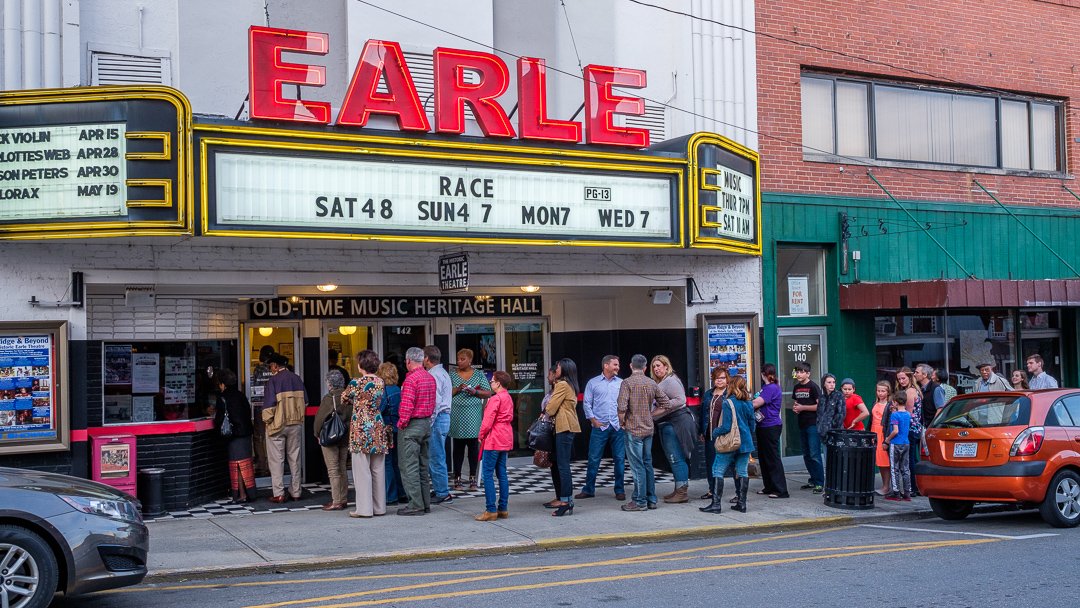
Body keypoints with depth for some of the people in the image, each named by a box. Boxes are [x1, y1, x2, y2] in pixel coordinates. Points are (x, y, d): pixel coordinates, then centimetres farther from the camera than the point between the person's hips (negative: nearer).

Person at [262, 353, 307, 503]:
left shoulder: (273, 380, -12)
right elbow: (305, 402, 8)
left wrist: (266, 419, -2)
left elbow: (269, 404, -16)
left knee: (276, 460, 2)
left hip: (278, 424, -5)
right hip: (296, 424, 5)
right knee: (294, 458, 12)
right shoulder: (297, 379, 6)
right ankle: (295, 492, 16)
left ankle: (279, 494, 0)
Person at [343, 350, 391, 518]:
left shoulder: (356, 383, -11)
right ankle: (379, 507, 15)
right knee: (378, 470, 10)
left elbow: (344, 399, 5)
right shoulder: (381, 382, 5)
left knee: (362, 471, -1)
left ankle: (364, 508, 0)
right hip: (378, 428, 6)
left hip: (361, 430, -6)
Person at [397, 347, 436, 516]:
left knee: (409, 467, -4)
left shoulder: (411, 378, -16)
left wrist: (401, 423, -10)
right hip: (426, 423, 9)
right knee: (423, 466, 13)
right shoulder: (430, 378, 11)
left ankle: (415, 505, -4)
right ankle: (425, 503, 17)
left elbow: (407, 405, -22)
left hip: (411, 425, -9)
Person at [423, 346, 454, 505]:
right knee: (436, 457, 15)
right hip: (443, 417, 10)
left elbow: (435, 402, -20)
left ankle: (442, 493, -2)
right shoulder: (442, 372, 19)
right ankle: (439, 490, 20)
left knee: (436, 458, -6)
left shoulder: (434, 375, -13)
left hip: (437, 418, -10)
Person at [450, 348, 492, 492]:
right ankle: (457, 479, 8)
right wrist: (458, 389, -14)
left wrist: (475, 392, -10)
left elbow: (488, 393, 6)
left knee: (473, 446, -1)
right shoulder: (452, 375, 8)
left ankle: (473, 480, 5)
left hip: (473, 415, 0)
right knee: (458, 447, 2)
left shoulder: (479, 375, 9)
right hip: (457, 414, 0)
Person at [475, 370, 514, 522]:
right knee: (502, 473, 11)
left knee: (488, 474, -6)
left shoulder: (495, 399, -15)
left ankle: (491, 510, -8)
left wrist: (481, 436, -2)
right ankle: (503, 509, 13)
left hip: (494, 440, -9)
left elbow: (488, 421, -18)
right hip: (505, 440, 9)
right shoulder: (508, 398, 13)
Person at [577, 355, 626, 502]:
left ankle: (619, 490, 12)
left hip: (618, 427, 1)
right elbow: (587, 403, 5)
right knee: (594, 459, 1)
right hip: (599, 426, -1)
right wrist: (593, 420, -4)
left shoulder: (622, 383, 9)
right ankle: (588, 489, 10)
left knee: (619, 459, 3)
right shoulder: (593, 383, 6)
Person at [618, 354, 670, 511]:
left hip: (633, 429, -6)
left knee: (637, 466, -2)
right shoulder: (652, 383, 5)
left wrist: (622, 422, -5)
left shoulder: (627, 383, -12)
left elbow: (622, 407, -21)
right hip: (648, 428, 6)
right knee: (647, 464, 14)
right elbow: (665, 402, 9)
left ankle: (640, 501, 1)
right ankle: (651, 500, 18)